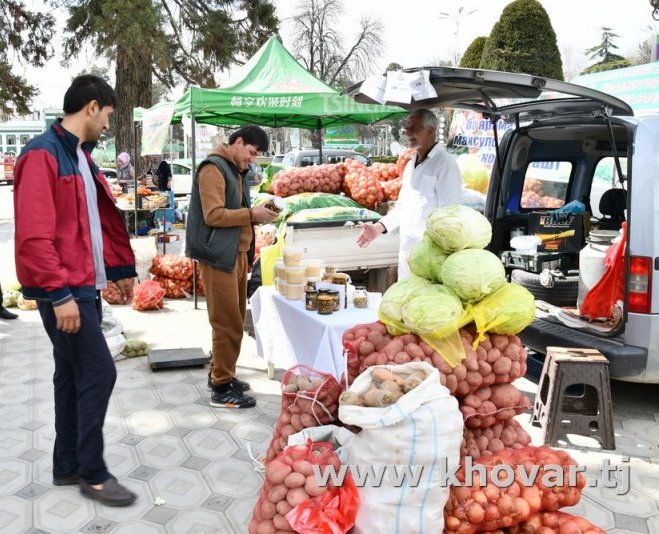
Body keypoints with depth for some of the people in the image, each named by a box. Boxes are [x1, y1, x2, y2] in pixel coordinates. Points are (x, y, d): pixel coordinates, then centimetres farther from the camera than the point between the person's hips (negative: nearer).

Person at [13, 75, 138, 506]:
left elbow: (102, 220, 21)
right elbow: (34, 235, -22)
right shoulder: (42, 155, -14)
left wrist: (121, 268, 20)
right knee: (98, 373, -7)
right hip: (64, 291, -10)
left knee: (73, 375, 14)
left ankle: (68, 466, 26)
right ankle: (93, 473, 8)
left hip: (85, 285, 10)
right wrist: (60, 293, -23)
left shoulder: (81, 156, 15)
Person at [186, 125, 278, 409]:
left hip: (236, 254, 10)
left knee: (233, 320, 15)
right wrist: (251, 214, -16)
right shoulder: (213, 169, -12)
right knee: (228, 323, -6)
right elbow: (213, 215, -20)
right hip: (219, 256, -10)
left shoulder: (235, 170, 18)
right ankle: (221, 389, 2)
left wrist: (256, 215, 3)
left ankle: (220, 374, 27)